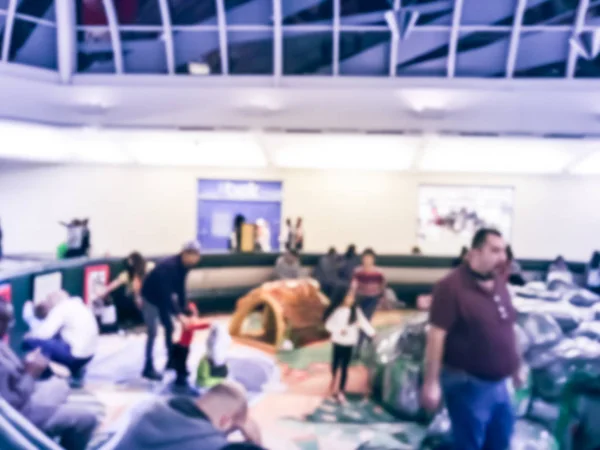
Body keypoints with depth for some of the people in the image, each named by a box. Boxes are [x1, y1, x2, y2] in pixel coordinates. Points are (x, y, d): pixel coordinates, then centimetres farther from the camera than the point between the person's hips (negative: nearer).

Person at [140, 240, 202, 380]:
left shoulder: (183, 266, -8)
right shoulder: (169, 266, -35)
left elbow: (180, 288, 1)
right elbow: (166, 294, -37)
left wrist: (184, 308, -3)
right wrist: (179, 314, -39)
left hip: (162, 298, 8)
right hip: (150, 298, -8)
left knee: (169, 327, 11)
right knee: (153, 332, -9)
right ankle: (148, 369, -1)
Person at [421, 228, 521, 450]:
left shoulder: (499, 283, 5)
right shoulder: (452, 286, -21)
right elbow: (436, 335, -22)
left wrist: (516, 366, 21)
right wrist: (431, 382, -23)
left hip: (498, 383, 8)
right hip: (468, 385, -8)